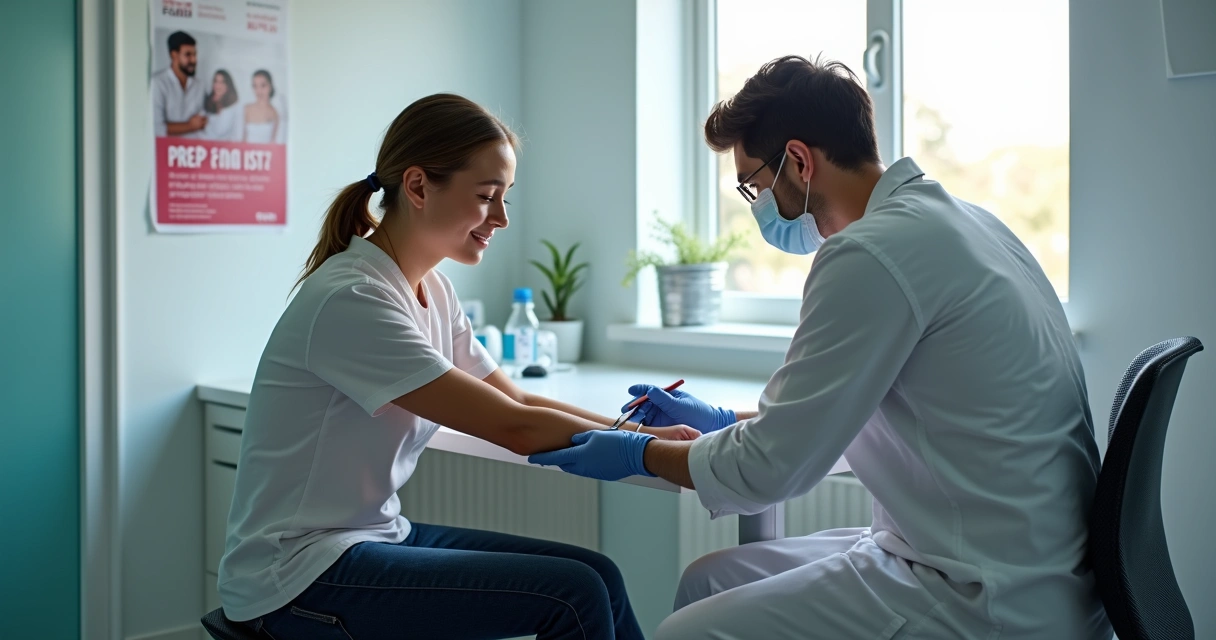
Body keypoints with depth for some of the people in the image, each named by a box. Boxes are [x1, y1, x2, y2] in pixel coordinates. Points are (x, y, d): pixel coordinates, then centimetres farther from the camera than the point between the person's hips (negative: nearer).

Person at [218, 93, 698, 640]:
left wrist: (642, 427, -6)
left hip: (377, 535, 8)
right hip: (297, 574, -8)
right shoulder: (353, 301, -22)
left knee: (597, 574, -3)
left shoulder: (432, 290, 5)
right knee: (573, 595, -17)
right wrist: (648, 442, -13)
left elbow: (518, 402, 6)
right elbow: (514, 428, -22)